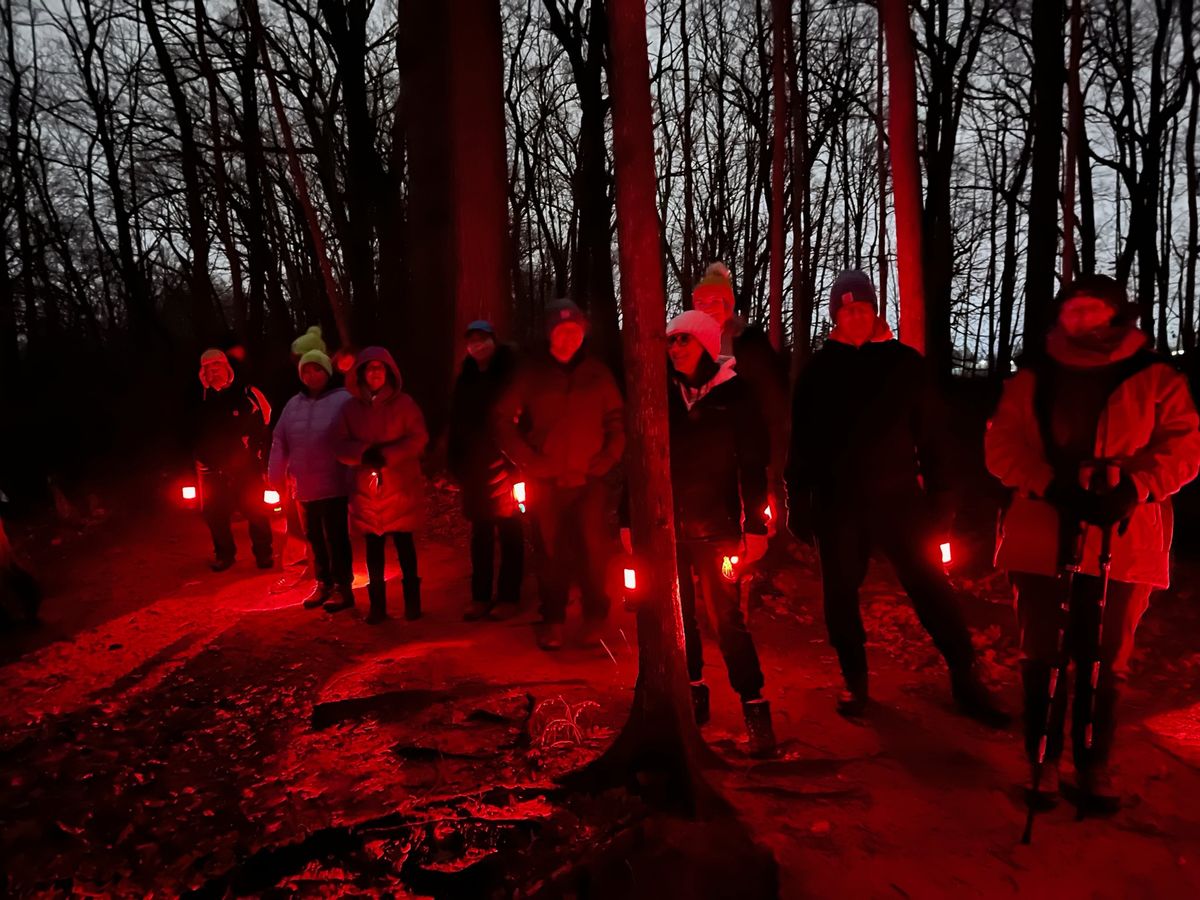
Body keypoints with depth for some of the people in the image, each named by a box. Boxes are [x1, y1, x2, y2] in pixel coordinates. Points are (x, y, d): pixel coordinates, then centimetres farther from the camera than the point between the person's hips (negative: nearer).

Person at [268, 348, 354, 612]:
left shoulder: (344, 400, -8)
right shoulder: (293, 405, 12)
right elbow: (280, 442, 13)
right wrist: (276, 478, 10)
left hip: (334, 486, -6)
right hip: (305, 488, 6)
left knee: (335, 538, -2)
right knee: (314, 538, 15)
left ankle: (343, 587, 10)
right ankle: (323, 584, 28)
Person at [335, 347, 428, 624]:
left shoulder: (404, 403, -1)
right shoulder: (351, 407, 6)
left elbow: (418, 438, -8)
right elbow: (342, 446, 2)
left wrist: (386, 454, -19)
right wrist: (365, 453, -18)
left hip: (401, 488, -2)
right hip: (366, 489, 2)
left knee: (404, 544, 4)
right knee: (373, 548, 8)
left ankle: (412, 601, 17)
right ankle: (377, 604, 19)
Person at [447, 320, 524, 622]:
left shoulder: (509, 373, -2)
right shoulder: (465, 380, 12)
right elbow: (457, 425, 11)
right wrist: (456, 463, 3)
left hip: (504, 464, -4)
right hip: (474, 468, 4)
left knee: (509, 531, 2)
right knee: (481, 533, 9)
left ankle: (509, 597, 9)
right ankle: (480, 596, 16)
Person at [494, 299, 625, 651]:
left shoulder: (598, 374, 5)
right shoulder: (532, 374, 3)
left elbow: (617, 423, 7)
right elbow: (502, 420, 3)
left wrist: (602, 463, -5)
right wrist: (530, 461, -5)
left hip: (588, 481, 0)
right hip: (544, 482, 0)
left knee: (592, 551, -4)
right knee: (550, 553, 5)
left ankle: (595, 618, 13)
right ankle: (552, 619, 18)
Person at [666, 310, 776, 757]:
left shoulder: (734, 393, -2)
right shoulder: (665, 395, 6)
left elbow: (753, 465, -5)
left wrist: (755, 527, -10)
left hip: (715, 525, -4)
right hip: (669, 525, 4)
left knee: (726, 618, -6)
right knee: (678, 615, 10)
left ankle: (755, 708, 4)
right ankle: (694, 695, 26)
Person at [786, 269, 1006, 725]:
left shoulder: (904, 362, 1)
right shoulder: (818, 370, 5)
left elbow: (932, 432, 1)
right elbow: (802, 442, 7)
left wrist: (941, 496, -4)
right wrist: (799, 503, 5)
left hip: (898, 497, -1)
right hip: (838, 503, 2)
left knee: (932, 588, -2)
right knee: (841, 595, 9)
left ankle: (966, 681, 12)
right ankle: (855, 682, 26)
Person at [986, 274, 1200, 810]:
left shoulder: (1155, 379, 6)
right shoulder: (1031, 380, 9)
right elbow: (1002, 445, 1)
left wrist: (1131, 488, -19)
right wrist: (1052, 486, -14)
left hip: (1121, 540, -1)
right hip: (1044, 538, 1)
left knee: (1106, 659, 8)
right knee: (1042, 654, 7)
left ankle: (1095, 764, 24)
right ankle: (1043, 759, 21)